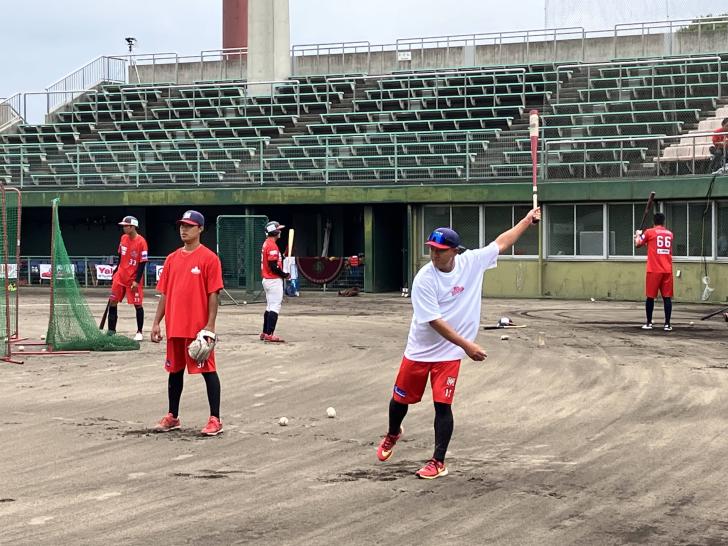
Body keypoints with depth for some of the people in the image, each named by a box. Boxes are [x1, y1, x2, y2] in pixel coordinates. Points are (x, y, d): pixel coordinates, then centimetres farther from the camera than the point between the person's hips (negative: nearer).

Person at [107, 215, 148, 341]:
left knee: (137, 304, -1)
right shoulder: (123, 238, 5)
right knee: (113, 301, 3)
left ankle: (139, 332, 10)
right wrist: (116, 272, 18)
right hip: (121, 275, 6)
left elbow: (142, 263, -15)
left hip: (133, 278, -6)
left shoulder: (141, 241, -15)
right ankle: (111, 331, 10)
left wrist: (136, 281, -17)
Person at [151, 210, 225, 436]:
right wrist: (156, 323, 8)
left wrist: (210, 325, -15)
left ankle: (215, 420, 1)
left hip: (199, 328, -6)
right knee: (175, 370, 13)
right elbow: (165, 293, 14)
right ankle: (172, 417, 23)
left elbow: (214, 294, -9)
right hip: (174, 327, 6)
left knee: (208, 371, -2)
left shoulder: (209, 258, -6)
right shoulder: (172, 259, 11)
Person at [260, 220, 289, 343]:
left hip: (267, 280, 10)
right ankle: (269, 334, -13)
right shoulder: (272, 245, -17)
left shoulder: (266, 244, 14)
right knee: (275, 307, -10)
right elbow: (273, 266, -22)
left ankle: (265, 333, 19)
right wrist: (285, 275, -10)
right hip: (274, 281, -10)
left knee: (270, 307, 16)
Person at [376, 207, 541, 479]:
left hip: (449, 354, 1)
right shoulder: (424, 279, -20)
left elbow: (501, 243, 5)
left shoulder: (471, 262, -9)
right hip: (419, 351, 0)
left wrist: (528, 219, 8)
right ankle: (393, 435, 45)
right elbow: (435, 321, -25)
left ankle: (438, 462, 3)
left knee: (442, 405, -7)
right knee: (400, 399, 13)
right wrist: (467, 345, -28)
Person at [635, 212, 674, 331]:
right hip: (667, 270, 3)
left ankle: (649, 323, 9)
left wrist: (638, 235, 30)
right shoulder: (669, 234, 12)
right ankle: (667, 324, -3)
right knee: (667, 297, 1)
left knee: (650, 297, 6)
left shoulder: (649, 232, -1)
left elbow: (638, 244, 10)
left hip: (654, 270, -3)